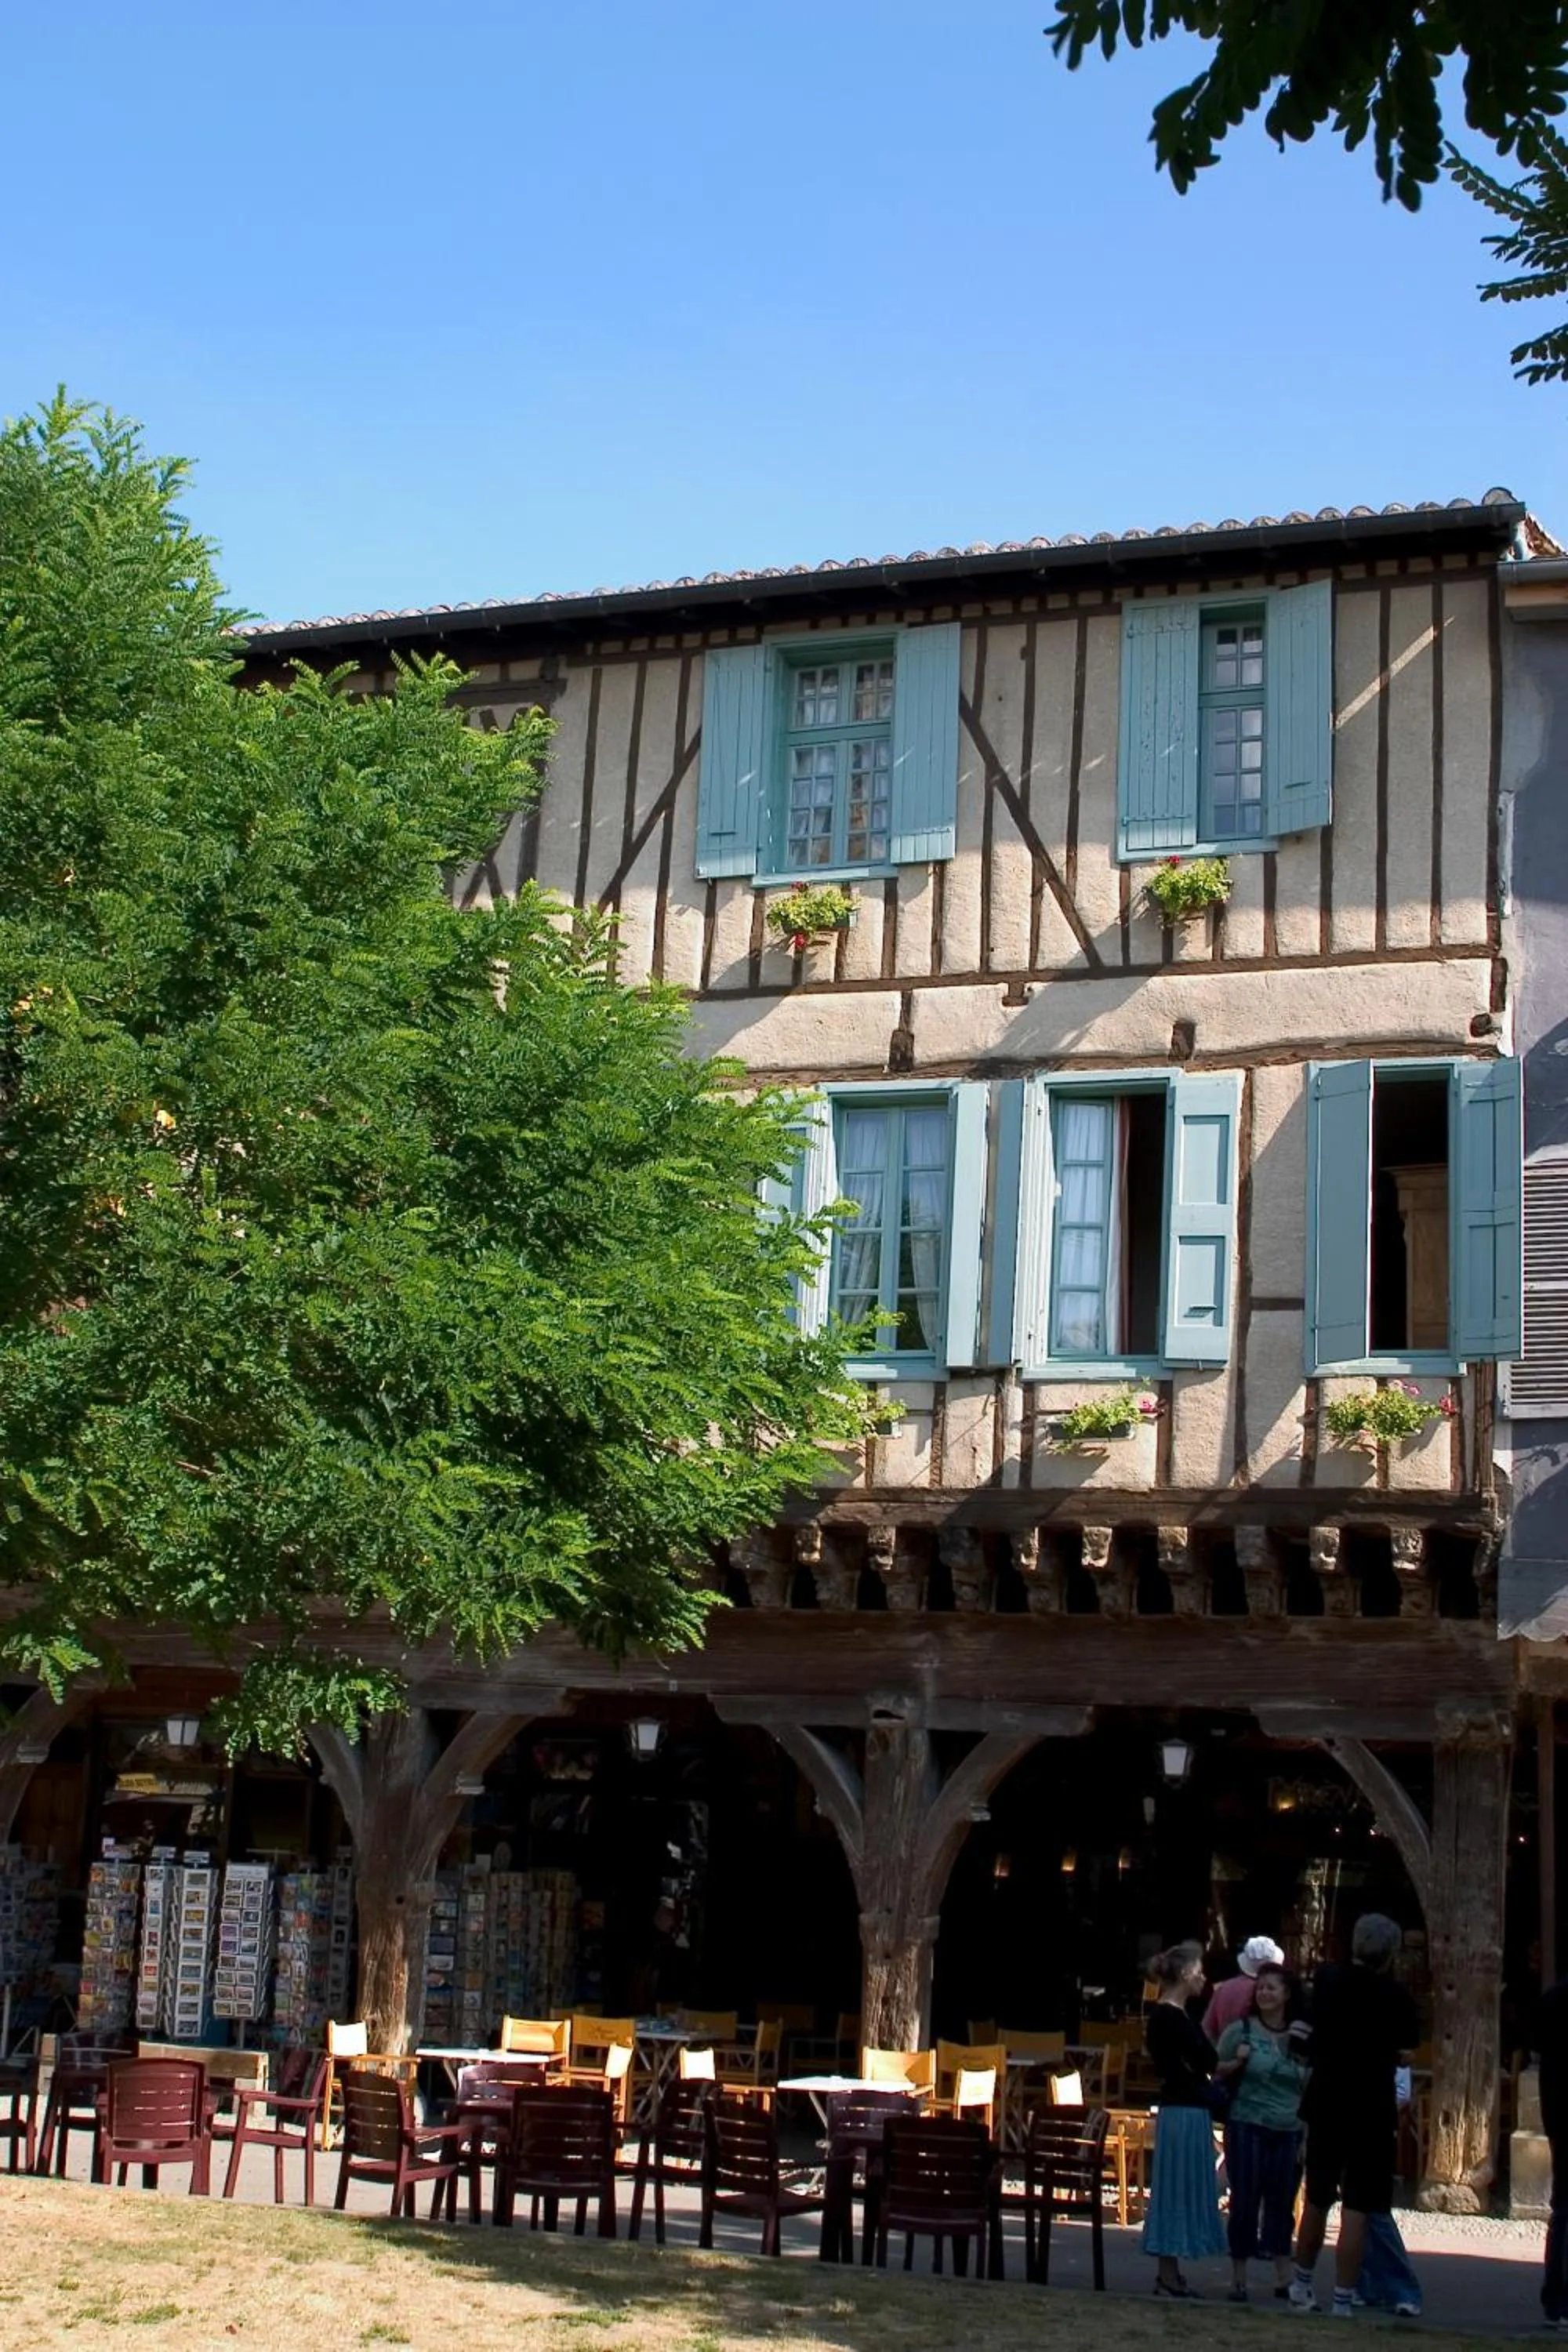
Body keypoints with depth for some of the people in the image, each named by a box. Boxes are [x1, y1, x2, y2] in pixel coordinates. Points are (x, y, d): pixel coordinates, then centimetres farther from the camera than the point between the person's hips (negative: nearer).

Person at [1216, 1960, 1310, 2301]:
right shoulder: (1240, 2030, -1)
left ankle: (1283, 2278, 18)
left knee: (1282, 2204, 9)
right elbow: (1217, 2073, 5)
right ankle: (1238, 2279, 8)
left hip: (1289, 2133, 3)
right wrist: (1237, 2062, -14)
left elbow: (1309, 2091, 13)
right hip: (1247, 2129, -3)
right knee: (1245, 2202, -1)